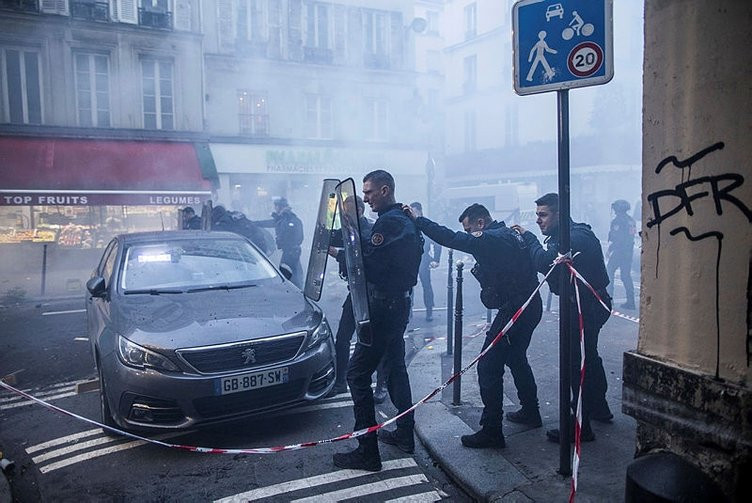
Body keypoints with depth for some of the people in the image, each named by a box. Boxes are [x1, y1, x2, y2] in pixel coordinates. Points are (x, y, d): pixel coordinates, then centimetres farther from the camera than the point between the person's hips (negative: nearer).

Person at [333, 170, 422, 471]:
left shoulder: (389, 223, -18)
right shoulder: (406, 221, 15)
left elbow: (368, 264, -23)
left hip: (384, 307, -11)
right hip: (398, 302, 11)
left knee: (357, 374, -5)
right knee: (395, 367, 21)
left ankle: (367, 452, 0)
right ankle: (405, 434, 33)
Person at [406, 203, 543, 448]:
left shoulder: (490, 239, -16)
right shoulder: (510, 234, 13)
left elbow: (451, 239, -24)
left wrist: (419, 220, -19)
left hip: (514, 311, -10)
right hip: (531, 307, 10)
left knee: (488, 367, -6)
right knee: (516, 358, 26)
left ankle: (491, 431, -1)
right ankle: (530, 412, 40)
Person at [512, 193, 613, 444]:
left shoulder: (574, 237, -22)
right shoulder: (573, 233, 12)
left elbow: (543, 262, -33)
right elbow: (549, 264, 8)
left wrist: (527, 236, -21)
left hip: (585, 307, -11)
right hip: (593, 304, 11)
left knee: (578, 362, -6)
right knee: (589, 356, 24)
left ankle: (580, 427, 3)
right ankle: (599, 408, 43)